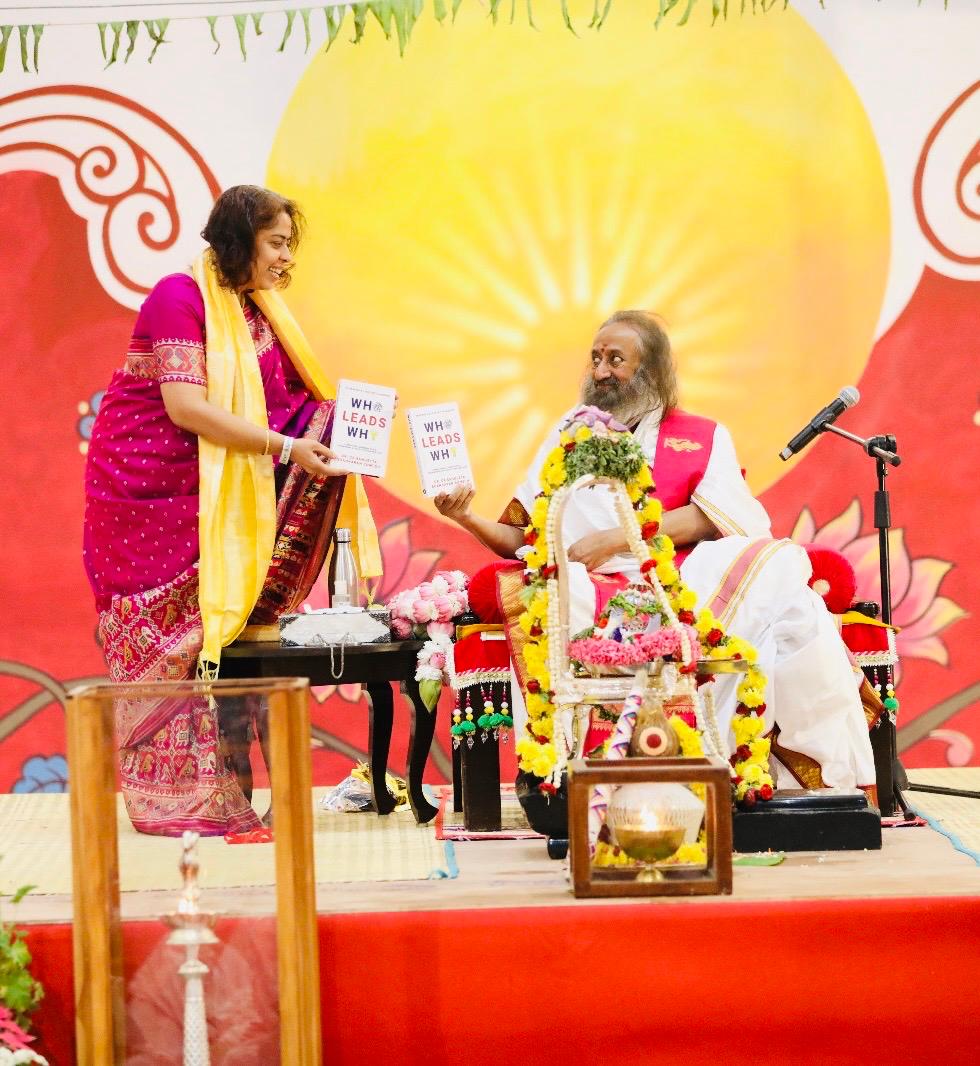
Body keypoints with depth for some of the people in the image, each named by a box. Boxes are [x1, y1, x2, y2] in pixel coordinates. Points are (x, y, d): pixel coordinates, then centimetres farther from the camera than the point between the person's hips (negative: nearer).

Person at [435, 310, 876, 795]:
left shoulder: (703, 437, 18)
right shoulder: (571, 433, 23)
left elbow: (715, 516, -2)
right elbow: (522, 539, 17)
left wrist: (615, 539, -10)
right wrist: (467, 518, -3)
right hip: (597, 590, 0)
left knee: (777, 565, -26)